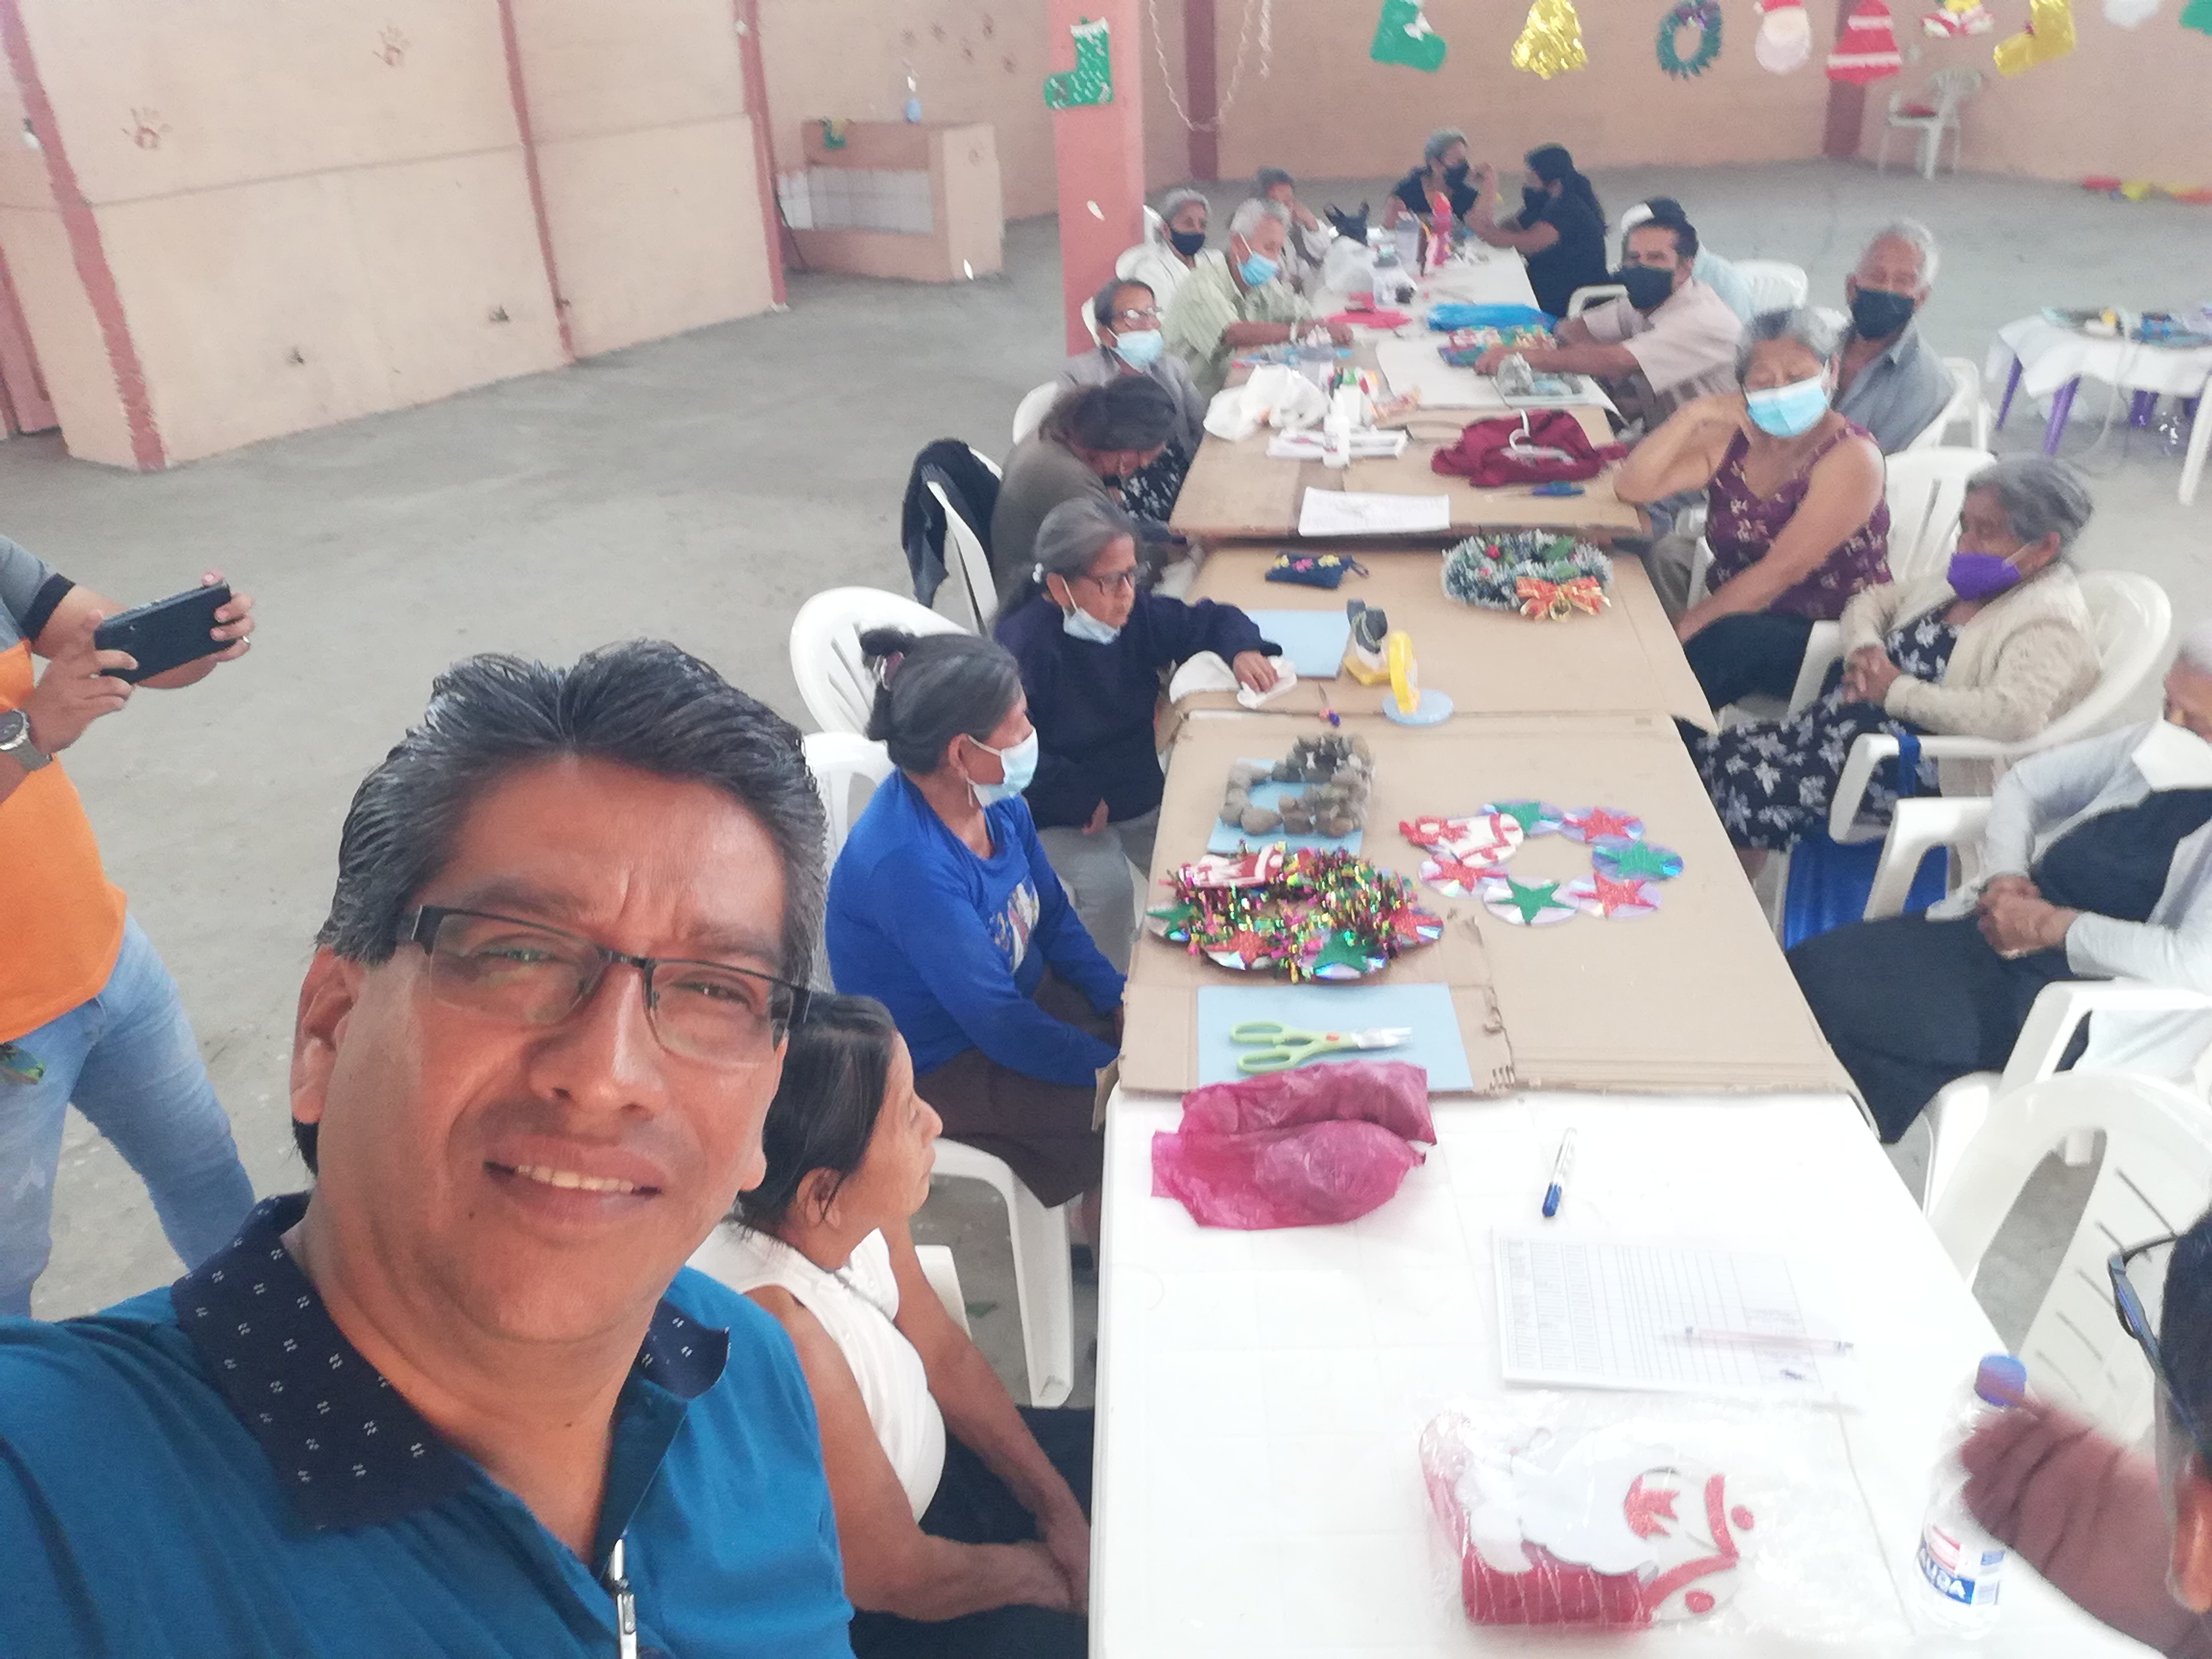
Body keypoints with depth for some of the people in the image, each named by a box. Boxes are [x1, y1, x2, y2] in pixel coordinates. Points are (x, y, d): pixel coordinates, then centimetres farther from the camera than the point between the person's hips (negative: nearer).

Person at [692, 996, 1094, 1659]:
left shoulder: (857, 1207, -19)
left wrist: (1058, 1508, 1)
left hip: (927, 1462, 7)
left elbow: (945, 1355, -1)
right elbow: (893, 1576, -26)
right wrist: (1040, 1571, -9)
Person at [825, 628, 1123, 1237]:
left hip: (1027, 992, 8)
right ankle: (1105, 1223, 16)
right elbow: (995, 1021, -30)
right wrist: (1110, 1066, -22)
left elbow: (1054, 915, 5)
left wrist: (1119, 1002, -5)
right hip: (944, 1070, -8)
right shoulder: (906, 863, -34)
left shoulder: (995, 800, -9)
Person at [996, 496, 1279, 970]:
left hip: (1142, 793, 6)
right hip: (1063, 815, -6)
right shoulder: (1023, 646, -24)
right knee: (1108, 888, -29)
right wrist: (1086, 800, -24)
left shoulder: (1137, 615, -4)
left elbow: (1211, 620, 11)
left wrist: (1242, 650, -11)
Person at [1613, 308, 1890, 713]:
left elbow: (1782, 571, -19)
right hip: (1738, 622, 5)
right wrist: (1692, 416, -12)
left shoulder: (1851, 459, -11)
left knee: (1732, 640, -37)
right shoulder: (1731, 439, 7)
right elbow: (1631, 487, 0)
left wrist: (1688, 627, -21)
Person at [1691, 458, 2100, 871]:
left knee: (1748, 790, -24)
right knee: (1709, 755, -5)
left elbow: (2011, 717, -32)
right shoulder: (1970, 583, 13)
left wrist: (1896, 690, -22)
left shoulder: (2052, 625, -14)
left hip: (1923, 770, -9)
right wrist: (1863, 651, -3)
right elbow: (1872, 601, 22)